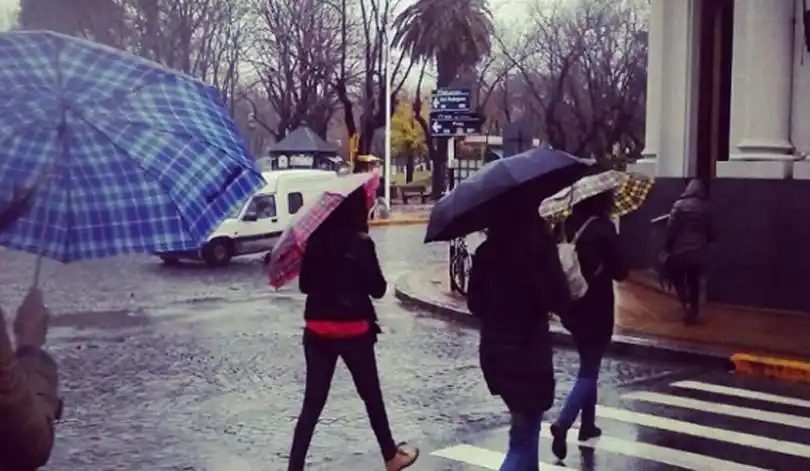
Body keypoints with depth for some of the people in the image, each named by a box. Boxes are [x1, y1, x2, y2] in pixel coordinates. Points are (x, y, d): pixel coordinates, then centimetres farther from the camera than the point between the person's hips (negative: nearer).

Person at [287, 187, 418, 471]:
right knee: (372, 396, 15)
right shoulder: (360, 244, -13)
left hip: (317, 329, 4)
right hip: (353, 331, -3)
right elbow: (378, 289, -7)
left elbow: (305, 285, 8)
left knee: (312, 403, 7)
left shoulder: (315, 240, 0)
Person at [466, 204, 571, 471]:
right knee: (523, 439, 1)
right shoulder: (539, 249, -15)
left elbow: (474, 304, 8)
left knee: (524, 426, 26)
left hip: (493, 353, 6)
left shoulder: (485, 252, -1)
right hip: (530, 355, -6)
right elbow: (560, 303, -16)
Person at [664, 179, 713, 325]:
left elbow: (671, 229, -11)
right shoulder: (706, 208, 2)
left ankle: (686, 304, -8)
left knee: (678, 279, 12)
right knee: (694, 281, 14)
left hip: (680, 250, -3)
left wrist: (667, 247, 0)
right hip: (699, 252, 3)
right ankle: (693, 312, 16)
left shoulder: (680, 205, -9)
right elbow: (710, 233, 9)